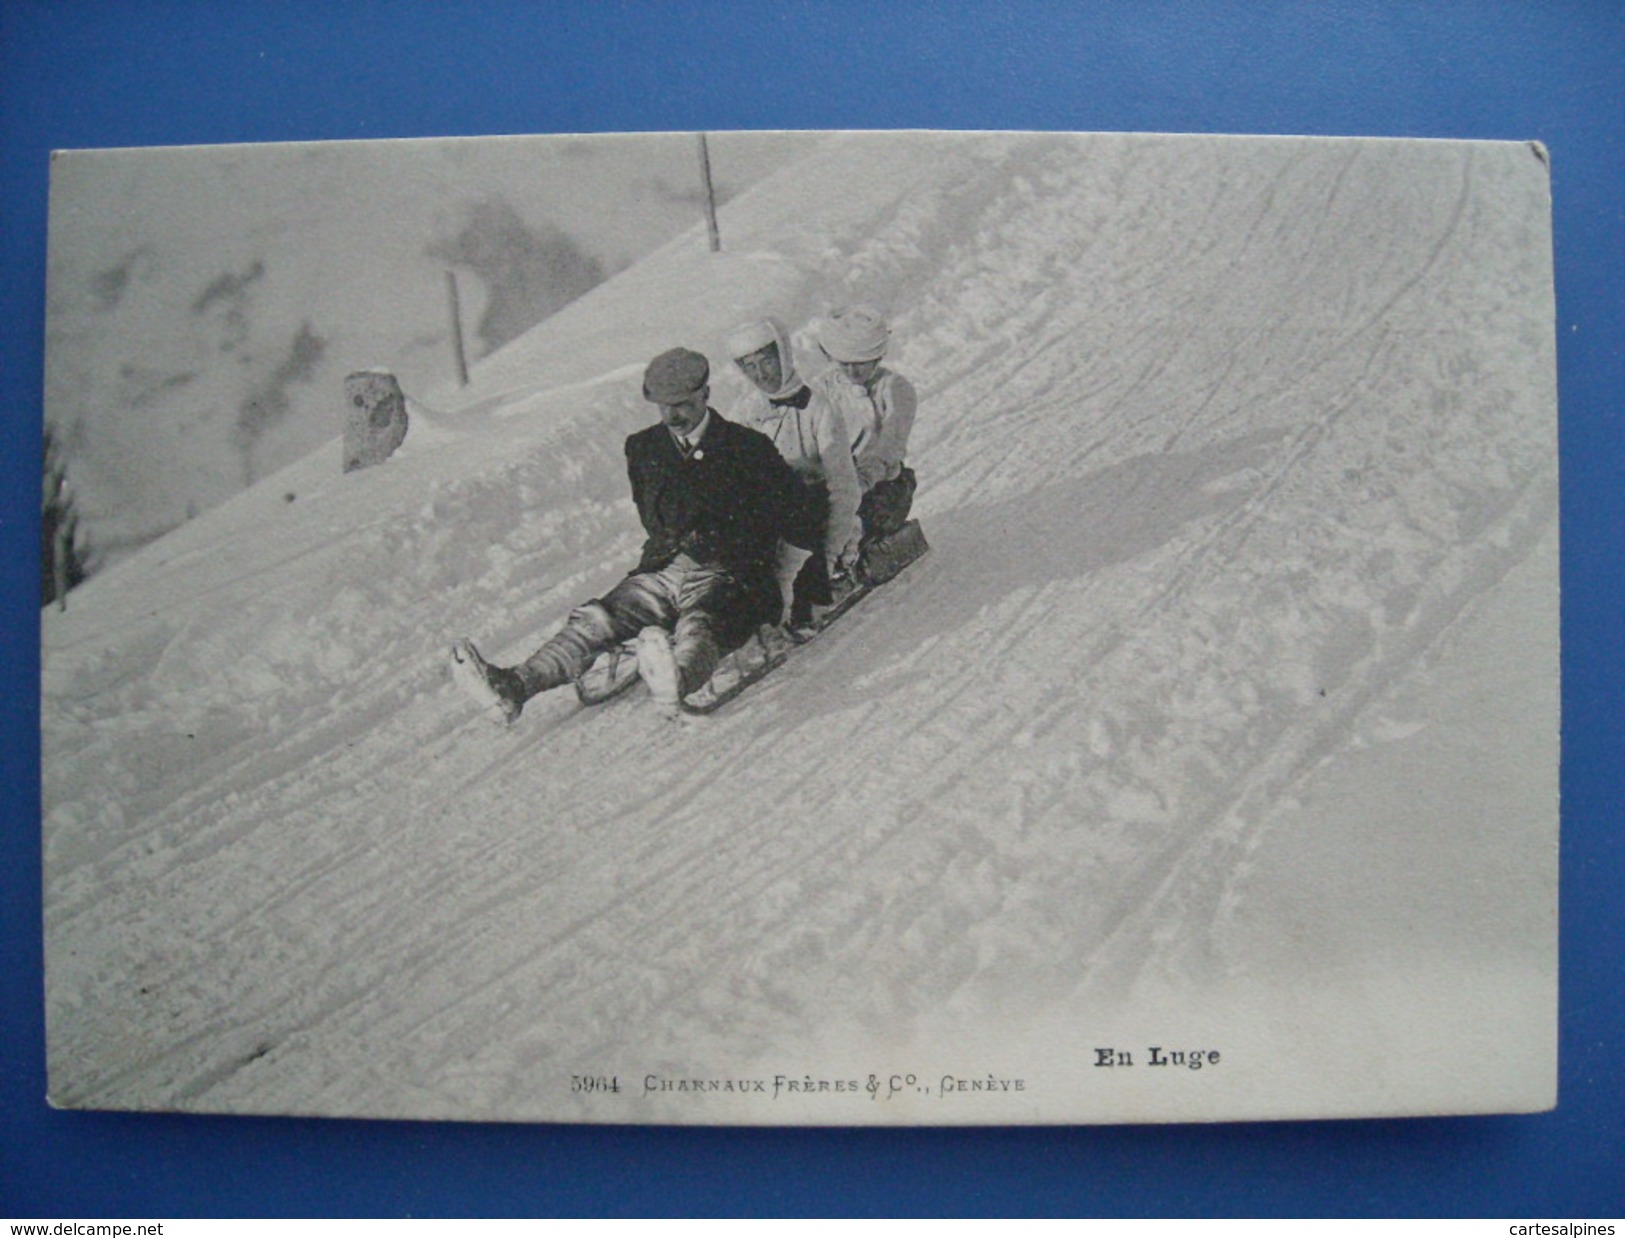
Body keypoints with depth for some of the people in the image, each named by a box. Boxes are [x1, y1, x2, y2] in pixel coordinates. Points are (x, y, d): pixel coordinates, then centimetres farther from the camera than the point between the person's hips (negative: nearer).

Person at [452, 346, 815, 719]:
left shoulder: (750, 448, 3)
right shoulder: (644, 447, 17)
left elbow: (796, 521, 4)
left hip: (727, 576, -5)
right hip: (663, 569, 5)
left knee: (699, 624, -38)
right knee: (597, 619, -20)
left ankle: (676, 680, -72)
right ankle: (514, 686, -39)